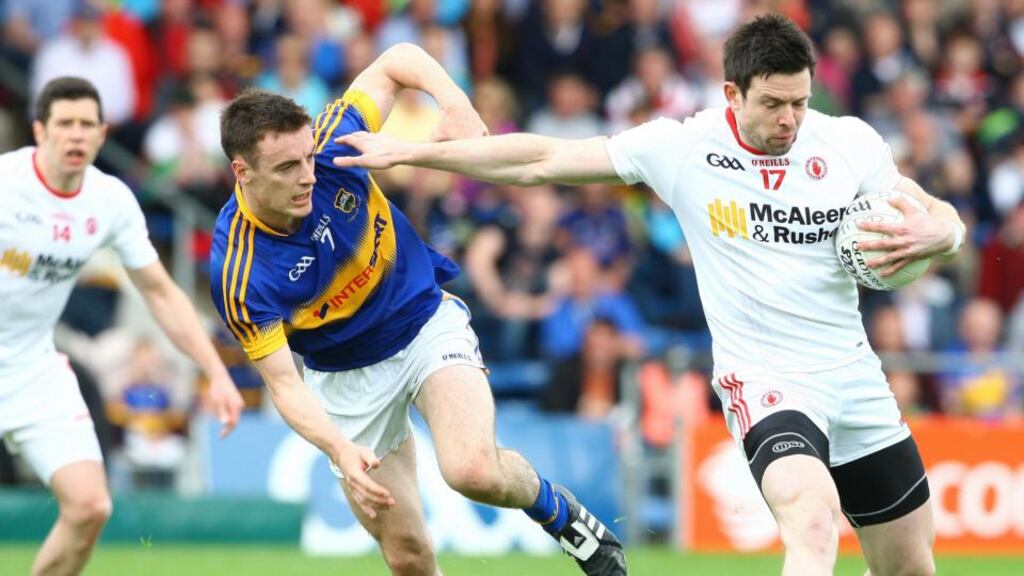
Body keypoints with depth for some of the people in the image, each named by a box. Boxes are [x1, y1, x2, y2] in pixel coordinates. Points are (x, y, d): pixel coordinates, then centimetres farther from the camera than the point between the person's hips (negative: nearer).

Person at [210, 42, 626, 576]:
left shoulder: (330, 149, -23)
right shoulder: (238, 274, -28)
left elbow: (396, 61, -8)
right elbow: (284, 382, -24)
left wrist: (455, 104, -25)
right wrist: (340, 451, -40)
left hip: (427, 323, 0)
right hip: (345, 379, 0)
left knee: (474, 470, -27)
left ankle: (558, 510, 5)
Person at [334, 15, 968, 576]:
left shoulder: (850, 141, -2)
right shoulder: (679, 146, -7)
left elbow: (944, 220, 5)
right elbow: (539, 161, -1)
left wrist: (928, 234, -21)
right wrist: (408, 152, -1)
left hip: (856, 380, 5)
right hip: (763, 380, -5)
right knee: (814, 519, -33)